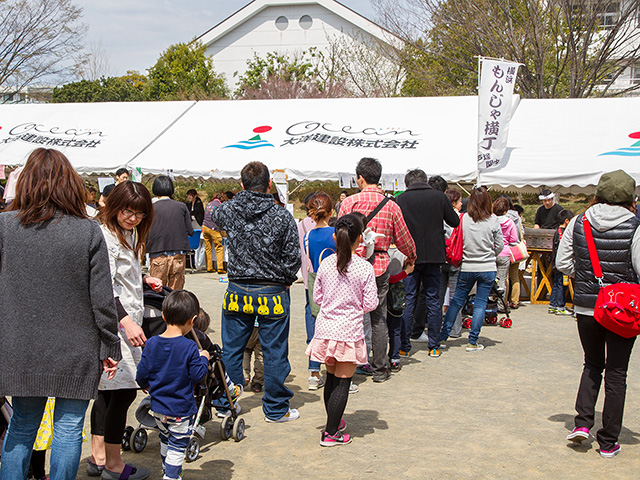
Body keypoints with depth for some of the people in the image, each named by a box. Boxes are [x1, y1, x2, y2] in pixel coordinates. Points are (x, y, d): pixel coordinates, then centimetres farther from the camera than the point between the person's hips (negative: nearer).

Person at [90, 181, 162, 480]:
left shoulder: (129, 234, 17)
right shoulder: (106, 237, -15)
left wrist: (144, 279, 15)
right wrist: (126, 321, -32)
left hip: (128, 320, 10)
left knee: (108, 390, 14)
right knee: (123, 390, -7)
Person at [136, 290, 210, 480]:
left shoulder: (151, 343, -7)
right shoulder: (190, 348, -20)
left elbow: (142, 373, -1)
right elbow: (198, 375, -15)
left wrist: (145, 385, 21)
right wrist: (203, 358, 4)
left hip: (158, 407, 6)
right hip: (181, 410, -6)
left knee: (165, 441, 25)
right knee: (178, 445, 7)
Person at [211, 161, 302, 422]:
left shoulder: (229, 211, -4)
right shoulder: (283, 217, -11)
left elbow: (214, 216, 22)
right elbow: (293, 258, -7)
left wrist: (242, 197, 31)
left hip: (237, 292, 2)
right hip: (272, 294, -2)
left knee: (231, 350, 14)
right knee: (274, 353, 8)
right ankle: (275, 409, 18)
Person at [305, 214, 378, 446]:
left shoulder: (326, 264, -1)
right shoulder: (365, 268, -11)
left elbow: (317, 297, 8)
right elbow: (370, 304, -7)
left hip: (325, 329, 4)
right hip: (349, 330, -4)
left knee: (331, 377, 18)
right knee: (343, 381, 2)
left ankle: (333, 422, 33)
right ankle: (330, 433, 2)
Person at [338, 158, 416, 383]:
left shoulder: (348, 203, -5)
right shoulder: (391, 206, -1)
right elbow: (403, 239, 7)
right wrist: (412, 258, 26)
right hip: (379, 267, 1)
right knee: (379, 319, 9)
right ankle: (380, 369, 14)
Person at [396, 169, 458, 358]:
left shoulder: (401, 199, -4)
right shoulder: (440, 197, -2)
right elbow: (455, 222, 8)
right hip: (434, 255, 1)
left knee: (408, 300, 6)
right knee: (433, 300, 8)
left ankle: (404, 345, 7)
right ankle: (434, 346, 10)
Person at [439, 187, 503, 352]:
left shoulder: (463, 219, -7)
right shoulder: (492, 220, -7)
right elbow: (500, 245, 1)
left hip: (467, 268, 1)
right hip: (487, 269, -1)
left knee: (456, 301, 12)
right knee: (480, 304, 5)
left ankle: (443, 337, 14)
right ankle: (473, 342, 5)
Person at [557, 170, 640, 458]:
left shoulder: (579, 223, -2)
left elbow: (562, 263, 3)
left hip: (586, 307, 3)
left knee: (592, 365, 22)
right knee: (616, 374, 7)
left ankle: (582, 422, 8)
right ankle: (608, 442, 12)